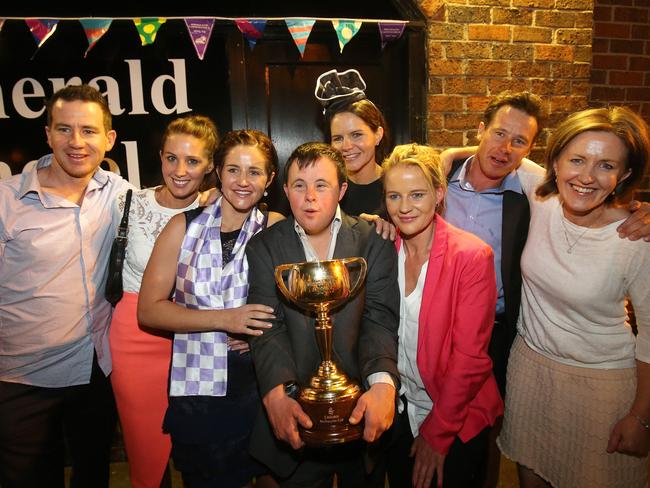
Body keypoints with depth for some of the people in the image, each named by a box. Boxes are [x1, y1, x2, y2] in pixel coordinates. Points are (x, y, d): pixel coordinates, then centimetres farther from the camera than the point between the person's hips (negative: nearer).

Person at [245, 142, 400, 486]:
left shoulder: (373, 242, -5)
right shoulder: (264, 247, -3)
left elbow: (380, 320, -13)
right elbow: (269, 327, -12)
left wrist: (383, 384, -31)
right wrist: (276, 394, -28)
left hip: (362, 416, 1)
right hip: (296, 419, 0)